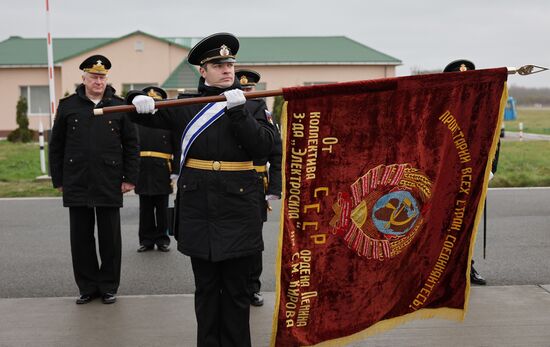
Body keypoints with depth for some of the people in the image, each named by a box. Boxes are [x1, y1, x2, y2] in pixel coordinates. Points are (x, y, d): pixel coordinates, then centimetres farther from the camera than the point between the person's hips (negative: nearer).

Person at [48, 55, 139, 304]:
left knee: (110, 237, 6)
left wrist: (130, 178, -2)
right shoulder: (68, 106, 6)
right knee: (81, 237, 7)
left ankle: (109, 286, 19)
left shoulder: (119, 106, 4)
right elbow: (56, 145, 8)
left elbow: (131, 145, 4)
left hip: (109, 184, -1)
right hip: (77, 183, 1)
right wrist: (58, 180, 4)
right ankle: (87, 287, 19)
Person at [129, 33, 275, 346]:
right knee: (206, 288, 11)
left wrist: (238, 110, -20)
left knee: (237, 289, 7)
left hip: (239, 210, -1)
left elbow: (264, 146, -11)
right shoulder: (187, 106, 7)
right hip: (198, 211, 2)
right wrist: (140, 102, -9)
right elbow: (148, 117, 14)